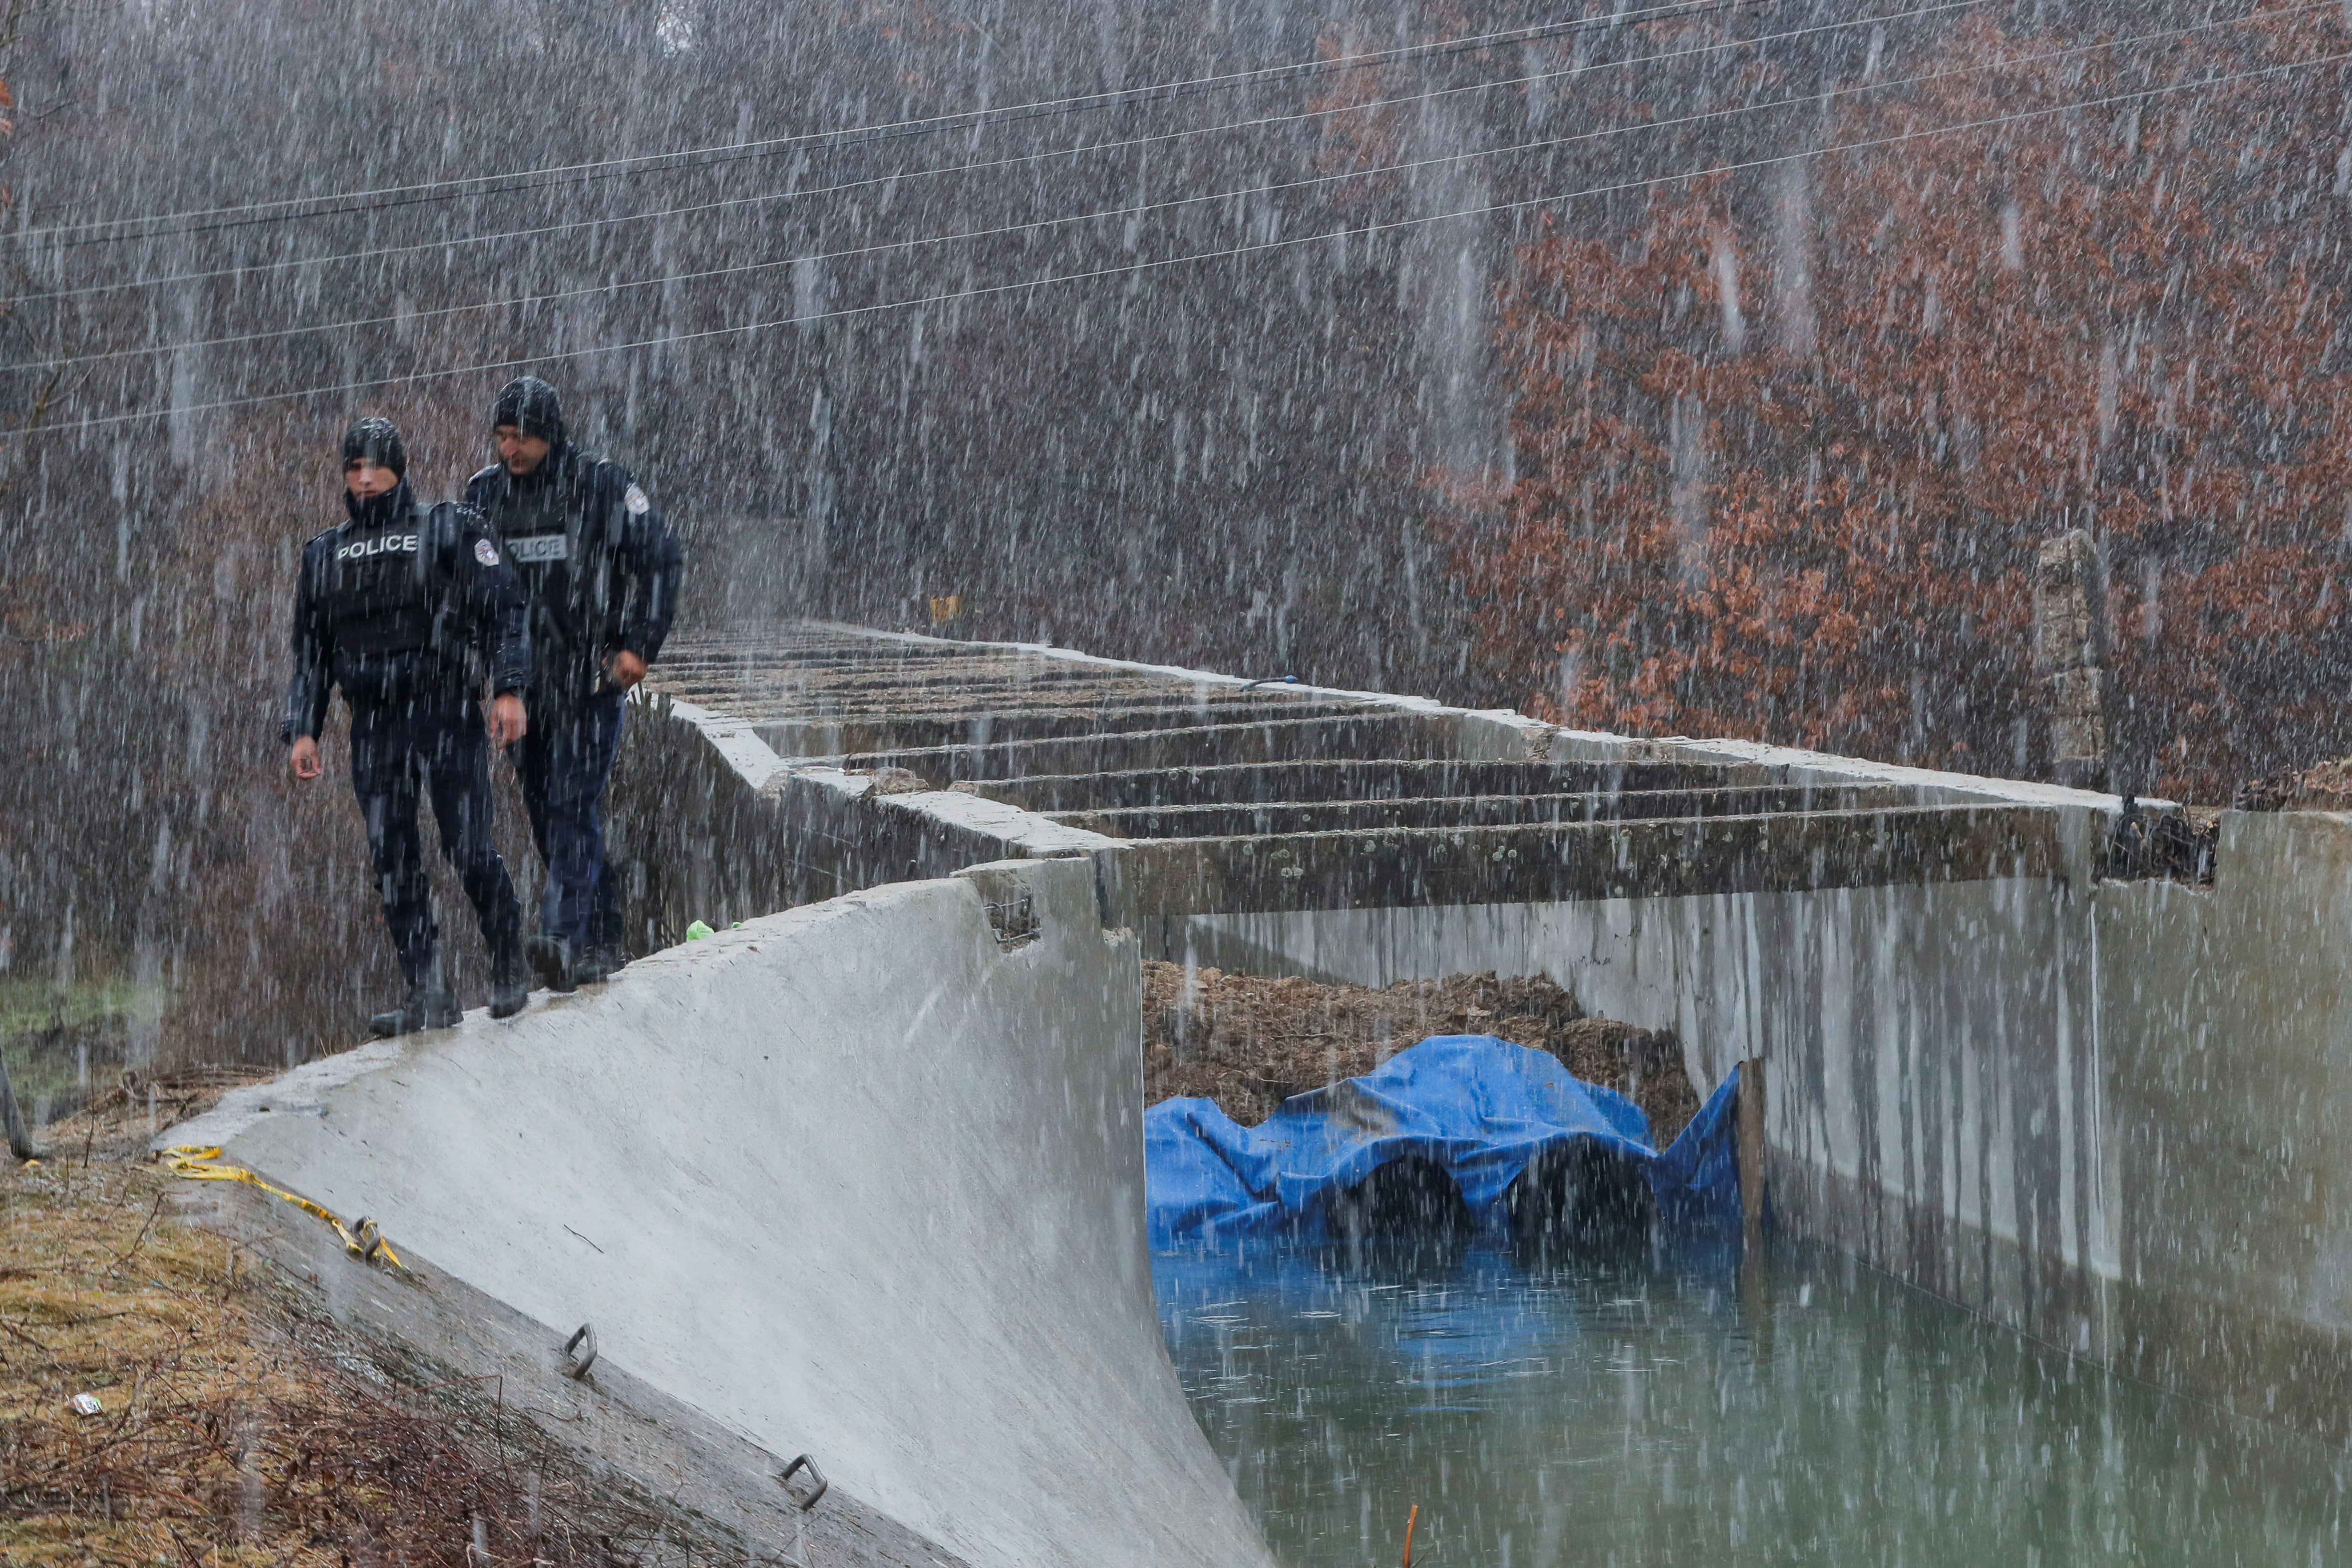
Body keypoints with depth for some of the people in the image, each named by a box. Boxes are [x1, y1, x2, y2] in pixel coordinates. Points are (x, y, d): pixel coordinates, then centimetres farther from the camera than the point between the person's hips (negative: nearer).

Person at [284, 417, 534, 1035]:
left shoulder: (450, 530, 4)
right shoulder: (325, 554, 17)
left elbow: (505, 607, -1)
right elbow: (310, 652, 19)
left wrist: (509, 689, -12)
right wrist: (302, 730, 9)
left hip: (449, 713, -4)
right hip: (374, 724, 4)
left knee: (468, 849, -9)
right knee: (393, 861, -2)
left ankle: (509, 966, 12)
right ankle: (428, 994, 2)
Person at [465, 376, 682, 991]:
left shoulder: (601, 484, -6)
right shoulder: (485, 492, 7)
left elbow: (662, 560, -2)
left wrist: (639, 644, -7)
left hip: (591, 675, -5)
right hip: (523, 679, 5)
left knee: (573, 803, -15)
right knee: (545, 812, 7)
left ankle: (564, 939, -23)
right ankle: (601, 943, 17)